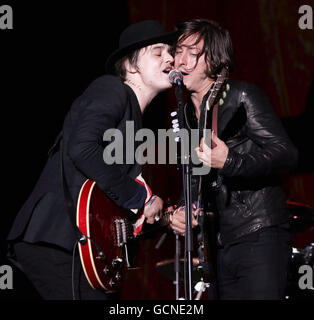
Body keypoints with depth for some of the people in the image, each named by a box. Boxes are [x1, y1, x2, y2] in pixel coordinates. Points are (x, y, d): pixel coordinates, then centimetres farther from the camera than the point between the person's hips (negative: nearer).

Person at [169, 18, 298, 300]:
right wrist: (184, 211, 3)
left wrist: (229, 162, -29)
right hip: (223, 244, 8)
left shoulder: (241, 96, -7)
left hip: (260, 237, -8)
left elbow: (287, 155, -16)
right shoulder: (186, 114, 16)